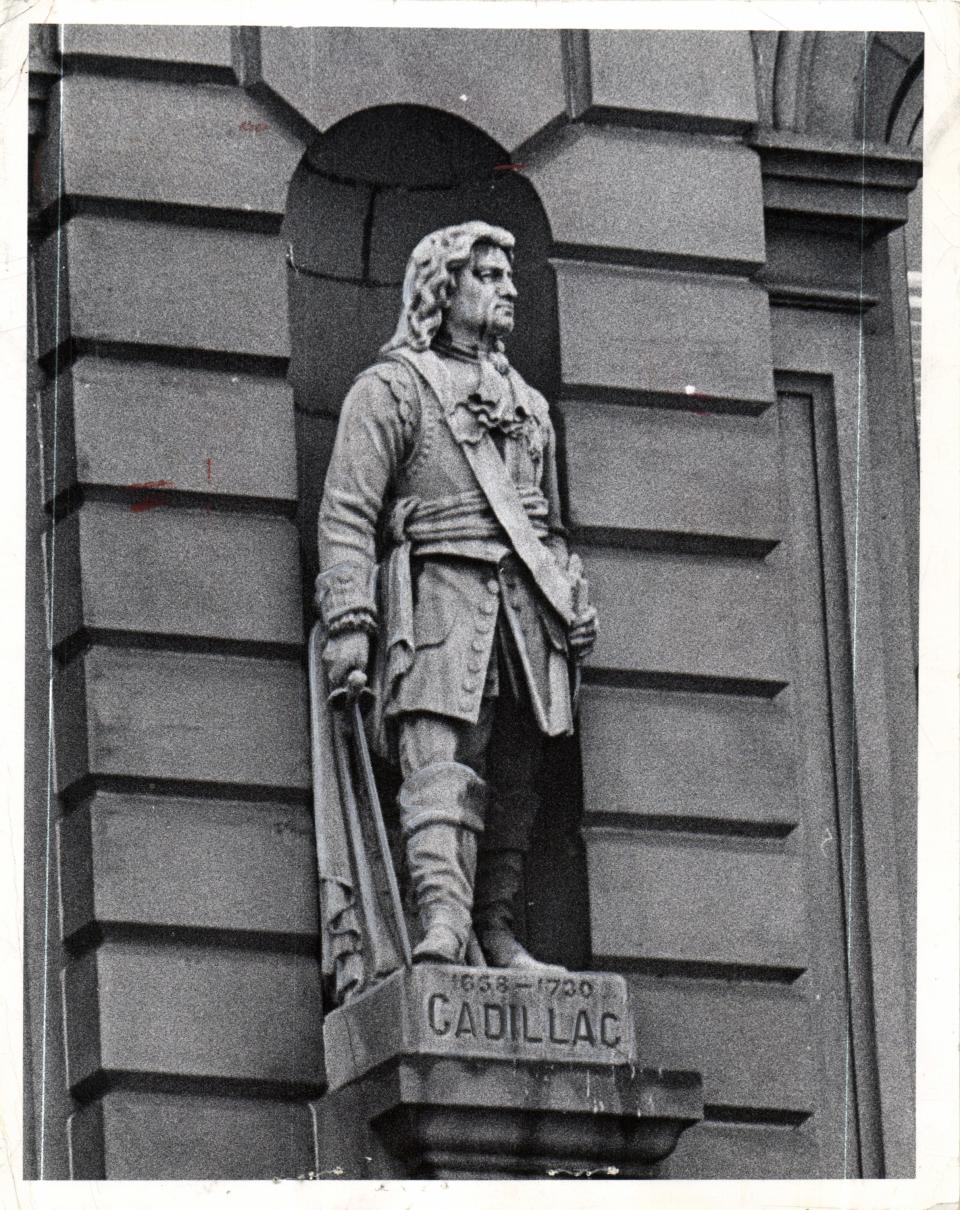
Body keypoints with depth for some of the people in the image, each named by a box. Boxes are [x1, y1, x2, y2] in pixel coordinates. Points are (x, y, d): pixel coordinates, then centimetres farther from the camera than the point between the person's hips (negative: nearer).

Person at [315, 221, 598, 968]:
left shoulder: (527, 403, 27)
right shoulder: (392, 388, 7)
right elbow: (347, 513, -1)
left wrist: (574, 600, 13)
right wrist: (349, 621, -12)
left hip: (526, 600, 6)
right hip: (439, 595, -6)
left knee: (515, 779, 1)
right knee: (441, 762, -19)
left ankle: (496, 928, 4)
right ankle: (443, 918, -31)